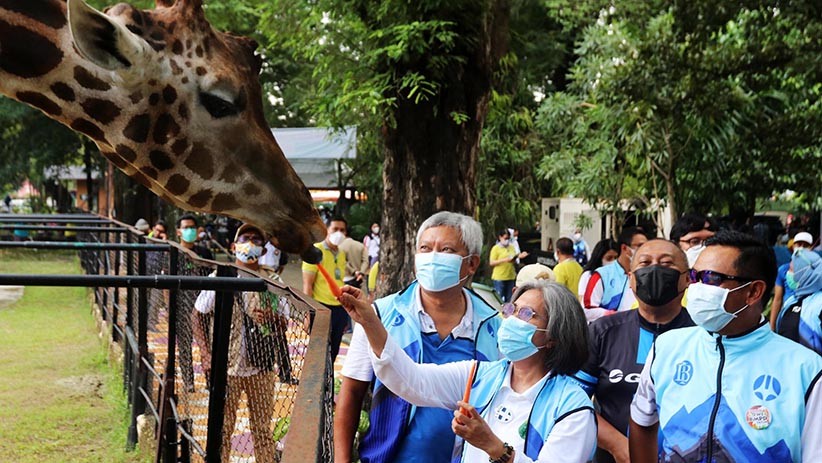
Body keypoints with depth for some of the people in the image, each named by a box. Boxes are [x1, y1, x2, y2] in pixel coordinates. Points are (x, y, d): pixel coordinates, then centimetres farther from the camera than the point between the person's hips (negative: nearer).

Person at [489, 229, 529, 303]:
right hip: (499, 277, -5)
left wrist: (519, 256, -1)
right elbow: (491, 263, -8)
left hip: (511, 277, 5)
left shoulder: (512, 247, 12)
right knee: (500, 299, -5)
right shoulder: (496, 248, -3)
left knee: (509, 299, 8)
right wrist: (505, 260, -17)